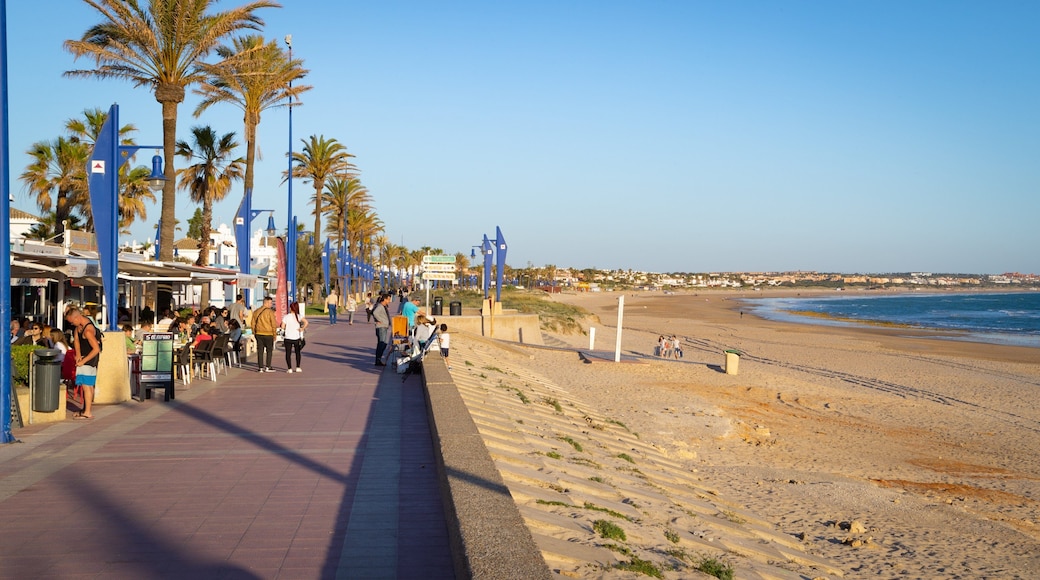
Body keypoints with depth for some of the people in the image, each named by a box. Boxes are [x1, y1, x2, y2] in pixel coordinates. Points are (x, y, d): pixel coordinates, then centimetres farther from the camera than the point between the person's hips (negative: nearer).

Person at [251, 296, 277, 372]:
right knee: (269, 350, 7)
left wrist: (254, 333, 19)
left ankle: (260, 367, 8)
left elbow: (252, 323, 11)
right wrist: (274, 334, 0)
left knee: (260, 350, 8)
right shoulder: (270, 312, -10)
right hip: (268, 334, -5)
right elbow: (274, 324, -10)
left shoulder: (256, 311, 7)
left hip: (258, 334, 5)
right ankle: (267, 367, 4)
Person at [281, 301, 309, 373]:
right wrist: (302, 328, -6)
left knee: (288, 353, 6)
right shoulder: (299, 316, -3)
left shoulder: (286, 317, -6)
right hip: (297, 337, 2)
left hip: (288, 338, -2)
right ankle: (298, 368, 19)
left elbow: (282, 326, -10)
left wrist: (284, 331, 10)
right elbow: (306, 322, -17)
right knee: (297, 352, 19)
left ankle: (290, 369, 0)